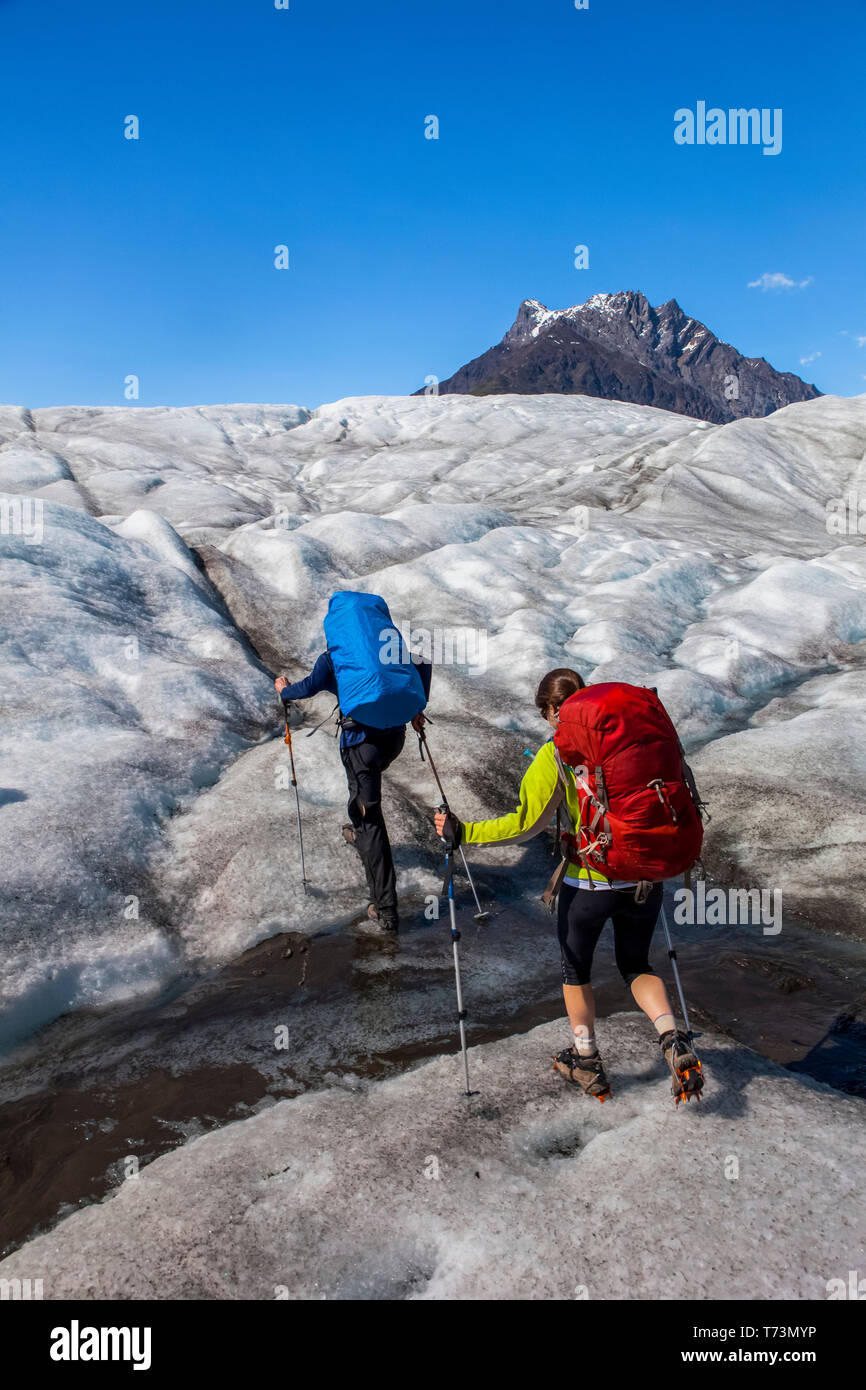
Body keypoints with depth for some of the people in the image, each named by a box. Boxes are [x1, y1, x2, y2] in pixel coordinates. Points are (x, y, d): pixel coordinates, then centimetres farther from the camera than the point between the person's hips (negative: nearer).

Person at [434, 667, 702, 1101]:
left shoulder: (555, 755, -11)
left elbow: (526, 824, -15)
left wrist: (464, 833, -7)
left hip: (590, 882, -4)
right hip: (645, 878, 4)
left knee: (575, 970, 20)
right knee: (636, 967, 24)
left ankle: (586, 1062, 30)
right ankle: (673, 1040, 4)